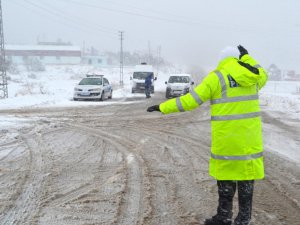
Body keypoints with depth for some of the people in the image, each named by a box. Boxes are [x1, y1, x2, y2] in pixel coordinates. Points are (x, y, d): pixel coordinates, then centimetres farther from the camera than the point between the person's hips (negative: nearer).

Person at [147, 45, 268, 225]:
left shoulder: (217, 77, -8)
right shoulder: (253, 75, 5)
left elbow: (190, 101, -9)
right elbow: (263, 77, 31)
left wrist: (163, 107, -1)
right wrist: (247, 58, 32)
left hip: (226, 137, -4)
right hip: (250, 136, 4)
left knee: (225, 176, 9)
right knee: (246, 176, 10)